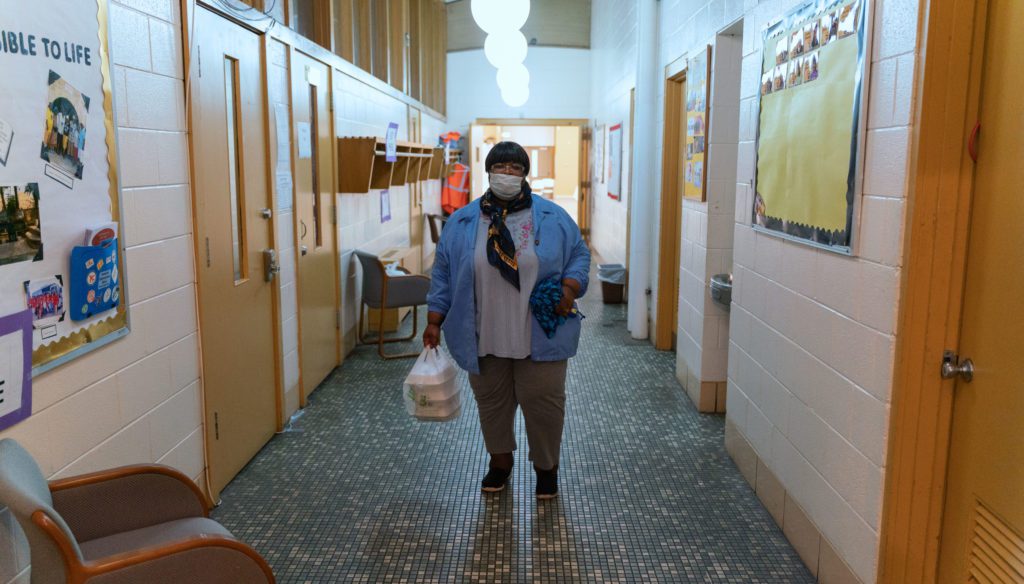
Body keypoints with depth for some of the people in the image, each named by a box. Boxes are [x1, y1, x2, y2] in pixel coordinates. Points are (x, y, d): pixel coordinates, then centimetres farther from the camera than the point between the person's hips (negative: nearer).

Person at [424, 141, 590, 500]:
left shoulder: (553, 218, -2)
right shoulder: (462, 222, 1)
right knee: (491, 401, 13)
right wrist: (434, 322, 1)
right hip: (485, 337, 2)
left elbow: (579, 255, 4)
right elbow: (443, 274, 5)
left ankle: (546, 466, 25)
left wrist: (569, 287, -14)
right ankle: (500, 461, 34)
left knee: (542, 401, 5)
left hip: (540, 336, -1)